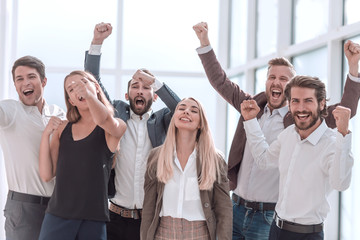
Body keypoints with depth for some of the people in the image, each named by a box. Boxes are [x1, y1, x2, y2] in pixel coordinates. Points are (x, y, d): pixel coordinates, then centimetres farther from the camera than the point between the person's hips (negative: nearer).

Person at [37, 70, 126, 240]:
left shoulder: (117, 126, 2)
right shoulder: (62, 128, 11)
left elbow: (104, 120, -23)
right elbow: (47, 175, 6)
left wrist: (89, 95, -42)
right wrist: (46, 134, -4)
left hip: (93, 219, -2)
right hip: (58, 215, 2)